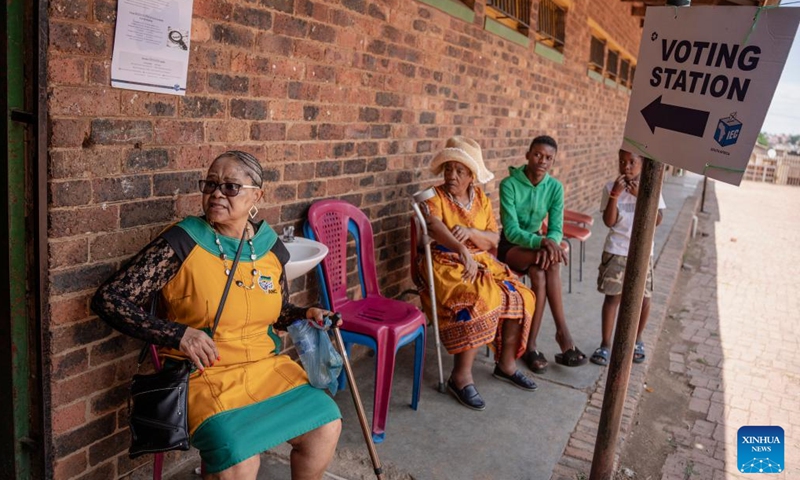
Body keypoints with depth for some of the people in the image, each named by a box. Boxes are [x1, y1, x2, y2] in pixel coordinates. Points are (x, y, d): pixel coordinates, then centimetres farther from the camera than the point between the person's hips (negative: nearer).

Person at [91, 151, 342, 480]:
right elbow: (108, 299, -13)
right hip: (204, 375, -5)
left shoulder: (270, 247, 4)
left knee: (326, 425, -9)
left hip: (266, 366, 5)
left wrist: (305, 315, -1)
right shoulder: (181, 243, -12)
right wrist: (177, 334, -23)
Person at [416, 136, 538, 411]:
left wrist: (470, 232, -20)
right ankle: (461, 377, -19)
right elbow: (435, 227, -29)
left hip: (481, 262, 6)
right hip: (445, 265, -6)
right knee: (481, 302, -30)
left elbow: (493, 239, 2)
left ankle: (506, 364, 9)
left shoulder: (481, 198, 9)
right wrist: (461, 249, -47)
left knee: (519, 297, -9)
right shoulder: (434, 197, -7)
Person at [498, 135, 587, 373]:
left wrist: (549, 244, -32)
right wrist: (543, 242, -38)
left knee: (539, 276, -32)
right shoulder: (509, 184, -18)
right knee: (551, 264, -32)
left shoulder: (555, 187, -5)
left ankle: (531, 345, -25)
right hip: (510, 246, -3)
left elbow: (556, 230, -8)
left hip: (536, 242, 4)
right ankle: (563, 333, -24)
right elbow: (511, 231, -23)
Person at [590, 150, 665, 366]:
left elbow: (657, 220, -9)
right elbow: (609, 222, -10)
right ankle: (605, 344, 8)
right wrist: (615, 194, -20)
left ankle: (637, 339, 30)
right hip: (616, 251, -1)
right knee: (613, 296, -1)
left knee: (643, 298, 8)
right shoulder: (611, 187, -4)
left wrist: (641, 195, -18)